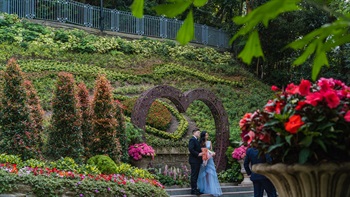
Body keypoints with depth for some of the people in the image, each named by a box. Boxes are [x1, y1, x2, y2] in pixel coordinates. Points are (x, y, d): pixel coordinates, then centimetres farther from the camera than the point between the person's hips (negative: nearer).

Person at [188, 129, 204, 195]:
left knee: (196, 175, 12)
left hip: (197, 160, 10)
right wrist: (198, 154, -20)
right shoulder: (192, 140, -11)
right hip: (194, 160, -10)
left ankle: (195, 189, 17)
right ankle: (193, 190, -4)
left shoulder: (196, 140, 20)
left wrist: (201, 153, 6)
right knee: (194, 175, -7)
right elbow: (191, 149, -21)